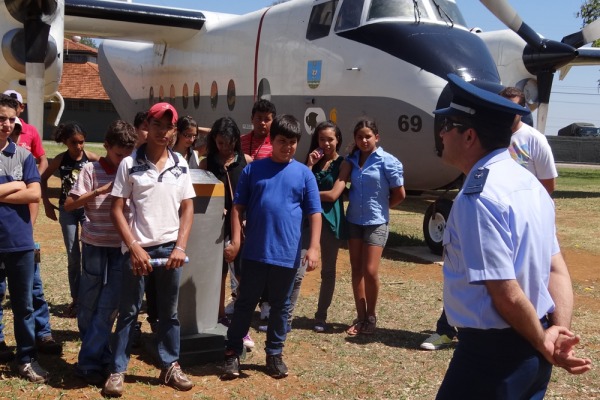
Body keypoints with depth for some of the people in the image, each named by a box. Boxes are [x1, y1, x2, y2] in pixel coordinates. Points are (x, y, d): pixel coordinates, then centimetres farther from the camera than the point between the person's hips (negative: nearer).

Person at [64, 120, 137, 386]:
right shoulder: (91, 170, -6)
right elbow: (69, 205, -10)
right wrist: (100, 191, -19)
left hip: (122, 246, 1)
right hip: (94, 244, -1)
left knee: (109, 305, -1)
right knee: (89, 302, 8)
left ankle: (89, 362, 6)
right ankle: (99, 354, 26)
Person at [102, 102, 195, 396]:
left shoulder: (181, 166, 5)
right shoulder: (129, 164, -4)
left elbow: (187, 209, 7)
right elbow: (117, 210, -5)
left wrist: (180, 247, -4)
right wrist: (134, 248, -12)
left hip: (169, 248, 3)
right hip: (137, 248, -3)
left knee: (169, 312, 12)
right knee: (128, 311, 5)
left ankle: (170, 367, 25)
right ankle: (117, 370, 15)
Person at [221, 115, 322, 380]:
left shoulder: (304, 174, 2)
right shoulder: (253, 169, 2)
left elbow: (314, 213, 2)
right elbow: (238, 206, 3)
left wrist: (314, 247, -6)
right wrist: (236, 240, -5)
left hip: (287, 254, 1)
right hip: (254, 252, 0)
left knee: (280, 306, 13)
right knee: (245, 303, 8)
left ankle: (274, 353, 27)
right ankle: (232, 352, 19)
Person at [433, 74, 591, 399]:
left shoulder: (477, 198, -23)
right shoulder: (530, 183, 6)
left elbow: (507, 294, -23)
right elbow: (556, 268, 2)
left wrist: (542, 342, -9)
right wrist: (558, 330, -8)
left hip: (494, 351, -9)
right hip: (530, 348, 9)